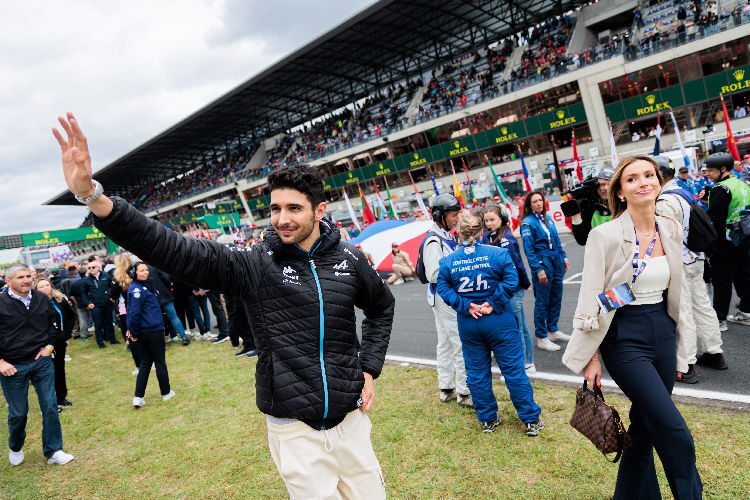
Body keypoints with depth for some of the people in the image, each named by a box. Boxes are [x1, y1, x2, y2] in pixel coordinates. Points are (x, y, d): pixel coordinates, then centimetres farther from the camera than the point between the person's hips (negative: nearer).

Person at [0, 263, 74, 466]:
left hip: (42, 362, 3)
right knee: (18, 412, 9)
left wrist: (50, 345, 7)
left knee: (50, 406, 3)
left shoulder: (42, 299, 1)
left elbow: (54, 321, 18)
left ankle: (53, 452, 15)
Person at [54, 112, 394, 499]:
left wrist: (369, 369, 6)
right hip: (295, 429, -2)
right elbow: (174, 250, -20)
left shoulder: (349, 259, -3)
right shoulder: (254, 265, -10)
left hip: (349, 419, 3)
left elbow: (382, 306, 15)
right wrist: (91, 194, -29)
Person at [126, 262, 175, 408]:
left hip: (142, 333, 9)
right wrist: (134, 332, -15)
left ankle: (138, 398, 11)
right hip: (153, 331, -9)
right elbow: (134, 312, -22)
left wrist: (132, 330, 12)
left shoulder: (144, 285, 11)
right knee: (160, 362, 6)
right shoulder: (137, 289, -17)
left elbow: (132, 312, 15)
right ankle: (166, 393, 19)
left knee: (145, 363, 13)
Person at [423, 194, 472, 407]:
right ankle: (465, 393, 9)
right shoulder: (434, 242, -20)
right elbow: (433, 275, -24)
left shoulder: (446, 236, 11)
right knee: (461, 344, -3)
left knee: (445, 343, 16)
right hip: (445, 298, -10)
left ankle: (446, 389, 28)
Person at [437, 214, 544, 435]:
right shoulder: (498, 253, -9)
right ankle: (531, 420, 17)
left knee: (477, 372, 14)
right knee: (514, 369, 7)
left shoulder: (447, 262, -2)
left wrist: (466, 306, -8)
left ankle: (487, 420, 25)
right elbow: (511, 281, -14)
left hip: (467, 324, 2)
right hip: (499, 321, -2)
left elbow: (444, 289, -5)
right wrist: (493, 304, -12)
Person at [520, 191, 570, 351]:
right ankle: (541, 338, 8)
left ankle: (553, 330, 29)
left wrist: (564, 257, 15)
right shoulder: (528, 223, -10)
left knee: (556, 297, 14)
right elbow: (529, 249, -14)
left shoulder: (548, 218, 11)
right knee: (542, 301, -1)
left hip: (556, 261, 7)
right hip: (542, 263, -7)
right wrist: (539, 270, -18)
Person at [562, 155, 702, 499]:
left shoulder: (671, 230, 5)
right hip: (624, 339, -6)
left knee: (646, 426, 15)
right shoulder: (605, 235, -13)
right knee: (675, 432, -7)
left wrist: (679, 350, 16)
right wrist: (591, 357, -10)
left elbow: (676, 293, 13)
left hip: (663, 334, 6)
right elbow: (590, 299, -11)